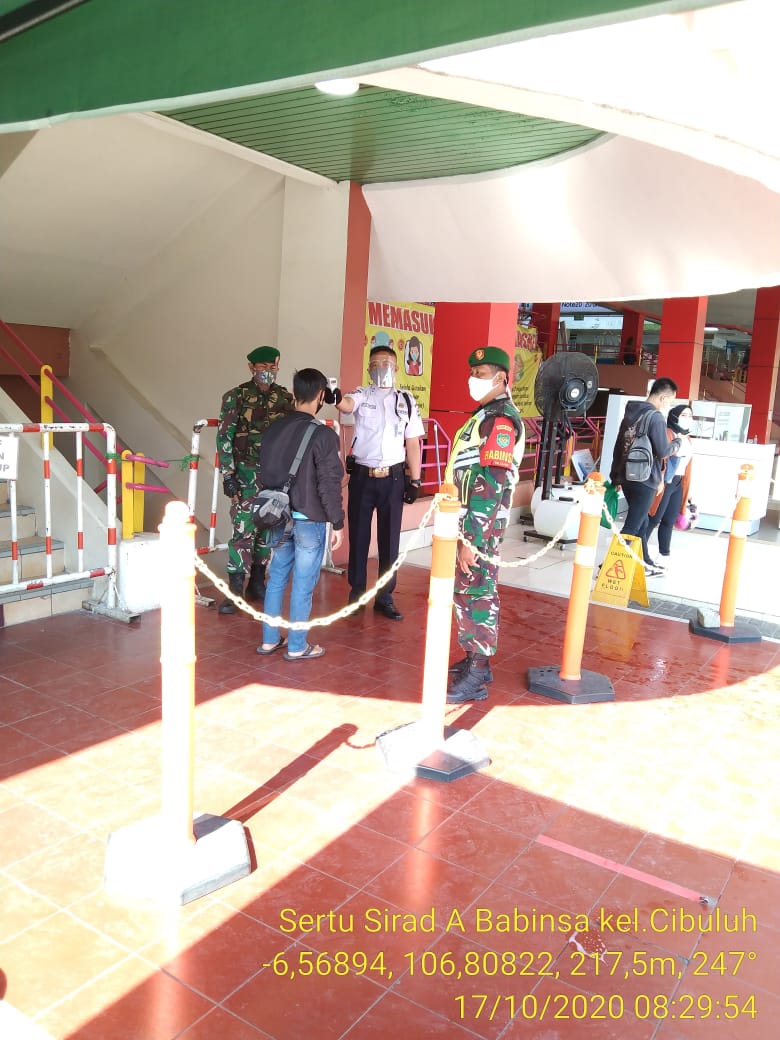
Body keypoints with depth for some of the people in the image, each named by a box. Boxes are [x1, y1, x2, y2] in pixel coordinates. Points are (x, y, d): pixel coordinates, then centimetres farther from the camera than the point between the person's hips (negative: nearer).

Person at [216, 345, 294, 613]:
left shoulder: (286, 397, 6)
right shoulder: (236, 397, -4)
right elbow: (224, 437, -5)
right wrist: (228, 475, -11)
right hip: (246, 474, -4)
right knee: (243, 529, -6)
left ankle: (257, 583, 24)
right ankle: (235, 590, 1)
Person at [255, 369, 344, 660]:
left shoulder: (274, 430, 4)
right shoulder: (323, 435, -15)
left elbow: (264, 473, 12)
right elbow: (329, 484, -15)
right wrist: (337, 522, -6)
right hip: (309, 520, -6)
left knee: (276, 578, 17)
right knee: (303, 584, 5)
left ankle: (269, 640, 26)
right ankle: (297, 647, 15)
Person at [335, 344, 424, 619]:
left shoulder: (406, 401, 7)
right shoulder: (361, 395, 3)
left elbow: (412, 444, 8)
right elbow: (346, 405, -21)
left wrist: (415, 480, 3)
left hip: (393, 478, 1)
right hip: (362, 475, -1)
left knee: (389, 539, 6)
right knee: (358, 536, 7)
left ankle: (384, 597, 17)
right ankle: (356, 592, 21)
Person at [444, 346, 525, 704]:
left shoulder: (501, 419, -15)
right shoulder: (486, 414, 15)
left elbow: (491, 486, -22)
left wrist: (472, 538, -23)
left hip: (481, 526, -10)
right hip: (468, 521, 10)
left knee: (477, 594, -2)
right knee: (468, 592, 16)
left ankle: (475, 678, 8)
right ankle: (475, 659, 29)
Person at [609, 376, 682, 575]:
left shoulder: (630, 413, 12)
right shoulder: (656, 417, -13)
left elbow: (618, 447, 16)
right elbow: (663, 451, -16)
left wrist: (615, 476, 22)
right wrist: (677, 443, 5)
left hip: (627, 477, 8)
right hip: (645, 481, -8)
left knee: (641, 523, 18)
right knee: (632, 527, -6)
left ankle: (645, 564, 29)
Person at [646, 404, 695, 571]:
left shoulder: (687, 439, 17)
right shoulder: (666, 433, -9)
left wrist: (686, 488, 21)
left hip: (679, 484, 8)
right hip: (665, 482, -8)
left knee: (669, 521, 10)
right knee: (653, 520, -6)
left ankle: (663, 557, 17)